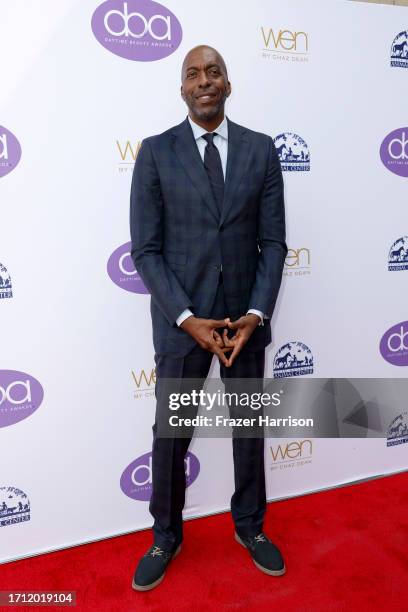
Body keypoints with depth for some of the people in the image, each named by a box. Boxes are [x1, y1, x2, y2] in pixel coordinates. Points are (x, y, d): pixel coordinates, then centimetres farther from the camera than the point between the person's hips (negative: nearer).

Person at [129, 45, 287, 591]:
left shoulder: (261, 149, 3)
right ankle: (166, 536, 36)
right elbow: (145, 249, -6)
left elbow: (273, 242, 0)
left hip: (247, 317, 2)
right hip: (180, 319, -1)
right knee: (170, 434, 11)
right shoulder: (155, 152, -2)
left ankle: (250, 525, 41)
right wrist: (188, 319, -16)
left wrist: (256, 314, -12)